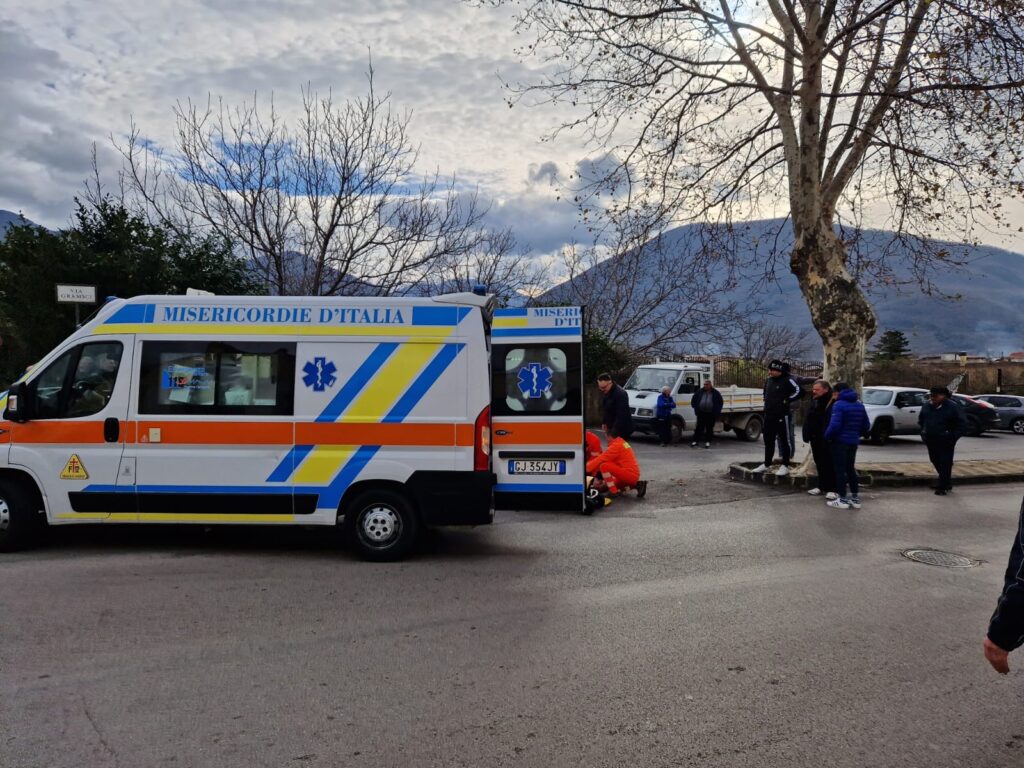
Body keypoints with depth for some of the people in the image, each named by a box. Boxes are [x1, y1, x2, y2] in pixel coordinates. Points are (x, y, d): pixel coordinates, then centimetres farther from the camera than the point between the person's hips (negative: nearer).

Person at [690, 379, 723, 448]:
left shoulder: (715, 393, 3)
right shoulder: (699, 392, 7)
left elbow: (721, 402, 10)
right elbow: (693, 401, 16)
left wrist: (717, 411, 4)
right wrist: (695, 408, 7)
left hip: (711, 414, -1)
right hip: (701, 413, 1)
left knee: (709, 428, 3)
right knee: (699, 428, 1)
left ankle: (708, 442, 11)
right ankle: (695, 441, 4)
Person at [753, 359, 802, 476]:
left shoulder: (788, 380, -12)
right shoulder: (769, 380, 13)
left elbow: (799, 391, -22)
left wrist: (787, 401, -17)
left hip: (782, 416, -8)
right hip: (769, 415, 8)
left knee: (785, 440, 1)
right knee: (768, 441, 13)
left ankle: (785, 466, 7)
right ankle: (766, 464, 23)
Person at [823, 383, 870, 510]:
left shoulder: (839, 405, -15)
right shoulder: (860, 405, 9)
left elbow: (835, 425, -24)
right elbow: (866, 425, 12)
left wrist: (827, 436, -10)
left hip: (840, 441, -7)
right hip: (853, 442, 7)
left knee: (840, 470, 0)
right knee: (850, 469, 17)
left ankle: (843, 500, 2)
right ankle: (855, 498, 20)